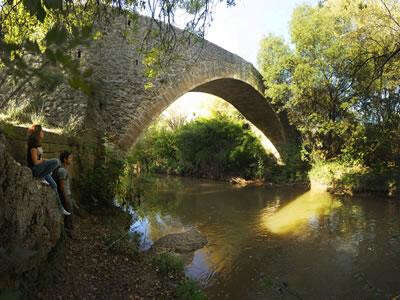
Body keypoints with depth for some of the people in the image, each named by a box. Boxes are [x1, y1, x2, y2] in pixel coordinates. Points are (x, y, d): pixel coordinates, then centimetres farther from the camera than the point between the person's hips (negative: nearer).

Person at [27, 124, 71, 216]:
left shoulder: (37, 143, 14)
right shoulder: (33, 145, -16)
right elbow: (35, 162, -20)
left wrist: (44, 160, 3)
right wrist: (44, 161, -5)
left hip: (40, 168, 9)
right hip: (34, 169, -9)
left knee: (53, 185, 4)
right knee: (56, 161, -26)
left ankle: (60, 207, 9)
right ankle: (42, 177, -11)